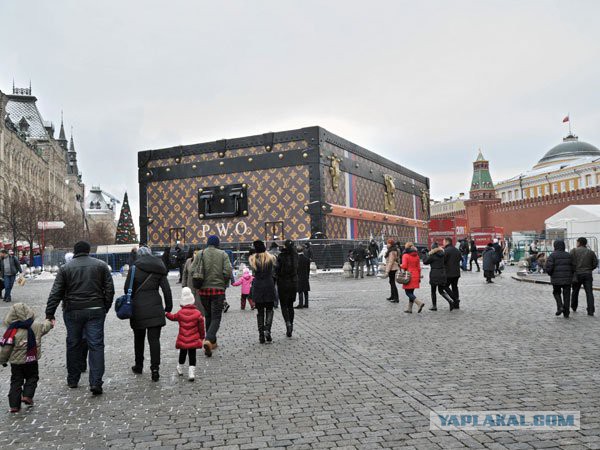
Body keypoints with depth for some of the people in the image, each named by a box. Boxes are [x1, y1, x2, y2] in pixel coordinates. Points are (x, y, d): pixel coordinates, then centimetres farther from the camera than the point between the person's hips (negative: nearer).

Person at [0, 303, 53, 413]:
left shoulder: (12, 331, -14)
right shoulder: (36, 326, -6)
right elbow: (45, 326, 17)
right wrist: (49, 322, 40)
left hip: (16, 362, -1)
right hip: (32, 361, 1)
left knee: (16, 381, 10)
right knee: (32, 377, 20)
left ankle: (14, 405, 9)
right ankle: (27, 395, 3)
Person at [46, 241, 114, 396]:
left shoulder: (65, 268, 2)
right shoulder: (101, 265, 3)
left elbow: (55, 293, -1)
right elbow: (109, 290, 2)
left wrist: (49, 314, 2)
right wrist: (105, 308, 10)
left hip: (72, 312, 1)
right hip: (95, 311, 0)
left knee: (73, 345, 14)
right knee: (96, 345, -1)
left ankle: (72, 380, 25)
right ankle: (96, 383, -7)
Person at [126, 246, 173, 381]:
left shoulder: (134, 269, -3)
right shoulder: (159, 270, 4)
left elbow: (127, 289, -2)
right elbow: (166, 290, 3)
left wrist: (129, 304, 13)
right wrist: (168, 307, 10)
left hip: (138, 308, -1)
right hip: (155, 309, 1)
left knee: (139, 338, 17)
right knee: (154, 339, 1)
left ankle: (139, 366, 30)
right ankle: (155, 368, -6)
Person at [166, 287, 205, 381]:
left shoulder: (180, 313, -7)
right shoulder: (197, 313, -8)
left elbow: (173, 317, 14)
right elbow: (201, 327, -2)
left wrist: (166, 313, 33)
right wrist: (202, 337, 12)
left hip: (182, 340, 1)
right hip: (193, 340, -1)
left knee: (182, 354, 21)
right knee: (192, 356, 4)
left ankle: (180, 369, 38)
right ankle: (191, 372, -6)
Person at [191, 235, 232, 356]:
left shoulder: (200, 254, 3)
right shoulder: (223, 254, -2)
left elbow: (193, 270, -2)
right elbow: (228, 272, -10)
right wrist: (224, 283, 8)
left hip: (203, 289, 3)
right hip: (218, 289, -2)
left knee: (208, 316, 18)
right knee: (216, 317, 0)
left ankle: (212, 342, 23)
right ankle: (209, 340, -21)